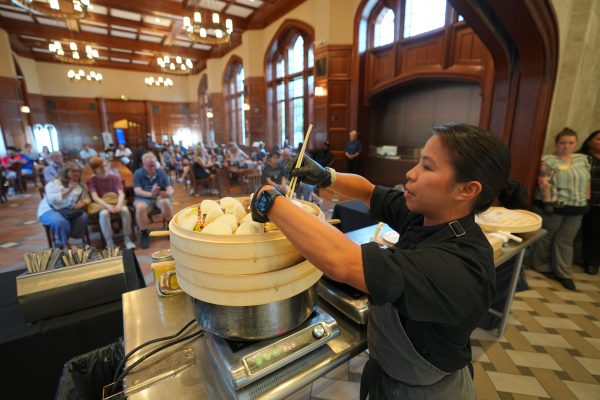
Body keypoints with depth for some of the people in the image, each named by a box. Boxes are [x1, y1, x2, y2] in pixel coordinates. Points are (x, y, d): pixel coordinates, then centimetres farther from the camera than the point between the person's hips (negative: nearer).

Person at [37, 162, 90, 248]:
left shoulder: (80, 185, 12)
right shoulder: (54, 183, -4)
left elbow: (86, 199, 11)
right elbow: (52, 200, -18)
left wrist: (82, 203, -12)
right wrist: (68, 190, -20)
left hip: (70, 212, 4)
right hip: (50, 211, -4)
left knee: (83, 216, -28)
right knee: (60, 221, -37)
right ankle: (64, 244, -13)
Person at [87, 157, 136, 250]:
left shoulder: (114, 177, 5)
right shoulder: (92, 181, 1)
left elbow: (121, 193, -6)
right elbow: (95, 197, -13)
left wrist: (119, 205, -27)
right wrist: (108, 206, -31)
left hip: (116, 201, 1)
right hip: (102, 204, -1)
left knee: (125, 210, -33)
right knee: (104, 213, -37)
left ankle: (127, 239, -23)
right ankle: (109, 242, -28)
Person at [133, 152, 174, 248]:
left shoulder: (161, 172, 8)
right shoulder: (138, 173, 3)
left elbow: (170, 189, 1)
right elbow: (137, 191, -9)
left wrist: (168, 193, -26)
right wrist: (150, 194, -30)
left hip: (160, 197, 1)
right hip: (143, 198, -1)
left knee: (166, 202, -35)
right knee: (140, 207, -36)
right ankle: (144, 235, -18)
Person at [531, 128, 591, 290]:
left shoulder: (583, 159, 13)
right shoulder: (549, 160, -7)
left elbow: (587, 182, 16)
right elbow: (543, 183, -14)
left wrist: (586, 201, 11)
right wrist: (547, 203, -19)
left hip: (575, 208, 5)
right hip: (554, 206, -5)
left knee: (565, 240, 8)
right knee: (546, 237, 5)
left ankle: (564, 274, 15)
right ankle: (542, 267, 19)